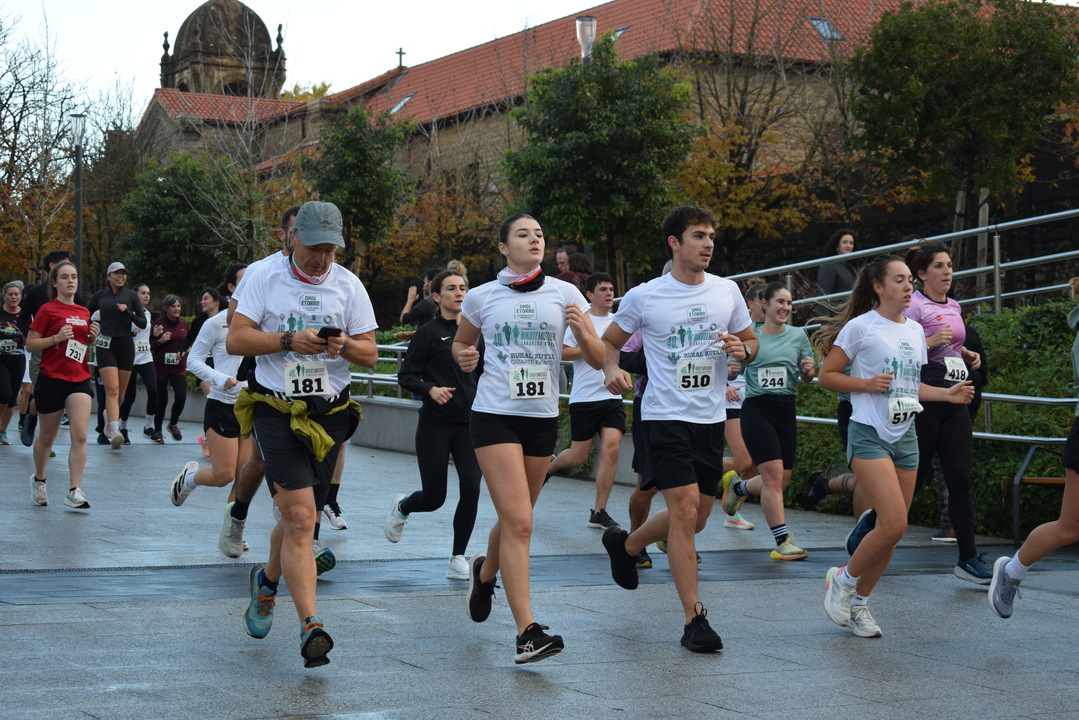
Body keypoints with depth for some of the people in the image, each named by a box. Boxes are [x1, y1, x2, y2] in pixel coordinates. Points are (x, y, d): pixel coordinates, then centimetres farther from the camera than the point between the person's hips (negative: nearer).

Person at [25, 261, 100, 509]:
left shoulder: (84, 312, 11)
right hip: (51, 379, -3)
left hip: (79, 379, 3)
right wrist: (57, 338, -19)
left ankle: (74, 492, -13)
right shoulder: (47, 310, -4)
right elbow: (30, 344, -6)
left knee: (80, 435, -13)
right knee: (47, 437, 11)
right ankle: (38, 479, 36)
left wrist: (93, 337, 2)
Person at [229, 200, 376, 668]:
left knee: (300, 520, 10)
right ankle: (310, 627, -18)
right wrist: (290, 340, -17)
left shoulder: (348, 285, 6)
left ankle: (267, 581, 42)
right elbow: (235, 340, -5)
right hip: (277, 411, -3)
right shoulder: (263, 275, -1)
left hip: (330, 414, 3)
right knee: (300, 517, -16)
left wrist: (344, 345, -14)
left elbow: (370, 354, 8)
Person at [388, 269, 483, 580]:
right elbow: (406, 375, -7)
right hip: (435, 424, -4)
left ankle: (458, 559, 1)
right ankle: (402, 507, 38)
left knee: (471, 488, -11)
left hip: (469, 423, 4)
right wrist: (431, 389, -23)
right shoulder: (428, 333, -6)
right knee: (434, 497, 1)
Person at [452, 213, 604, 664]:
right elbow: (460, 343, 19)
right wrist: (463, 356, -4)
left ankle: (485, 571, 48)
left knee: (515, 519, 15)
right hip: (495, 415, -3)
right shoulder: (482, 297, 3)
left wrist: (580, 330, -16)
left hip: (542, 418, 3)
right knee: (518, 521, -15)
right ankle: (527, 633, -16)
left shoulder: (564, 293, 5)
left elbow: (598, 359, 4)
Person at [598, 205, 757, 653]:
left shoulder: (727, 291, 5)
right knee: (685, 512, -14)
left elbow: (751, 341, 17)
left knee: (695, 519, 12)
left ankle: (625, 545, 40)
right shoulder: (643, 297, -4)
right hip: (666, 416, -5)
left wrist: (742, 349, -7)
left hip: (711, 419, 5)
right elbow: (609, 341, 8)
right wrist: (611, 370, -13)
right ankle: (694, 620, -7)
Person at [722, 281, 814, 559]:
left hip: (786, 411, 4)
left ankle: (737, 487, 38)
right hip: (756, 409, -4)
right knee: (773, 474, -15)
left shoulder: (798, 335, 8)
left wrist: (808, 369, -9)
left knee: (781, 481, 7)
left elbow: (807, 377, 14)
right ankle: (782, 541, -9)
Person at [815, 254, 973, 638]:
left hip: (906, 437, 7)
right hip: (869, 434, -7)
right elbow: (827, 375, -3)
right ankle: (843, 579, 6)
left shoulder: (915, 330, 14)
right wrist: (868, 384, -16)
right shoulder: (860, 327, -6)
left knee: (893, 529, 4)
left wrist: (947, 394, 9)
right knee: (894, 525, -17)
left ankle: (858, 601, 19)